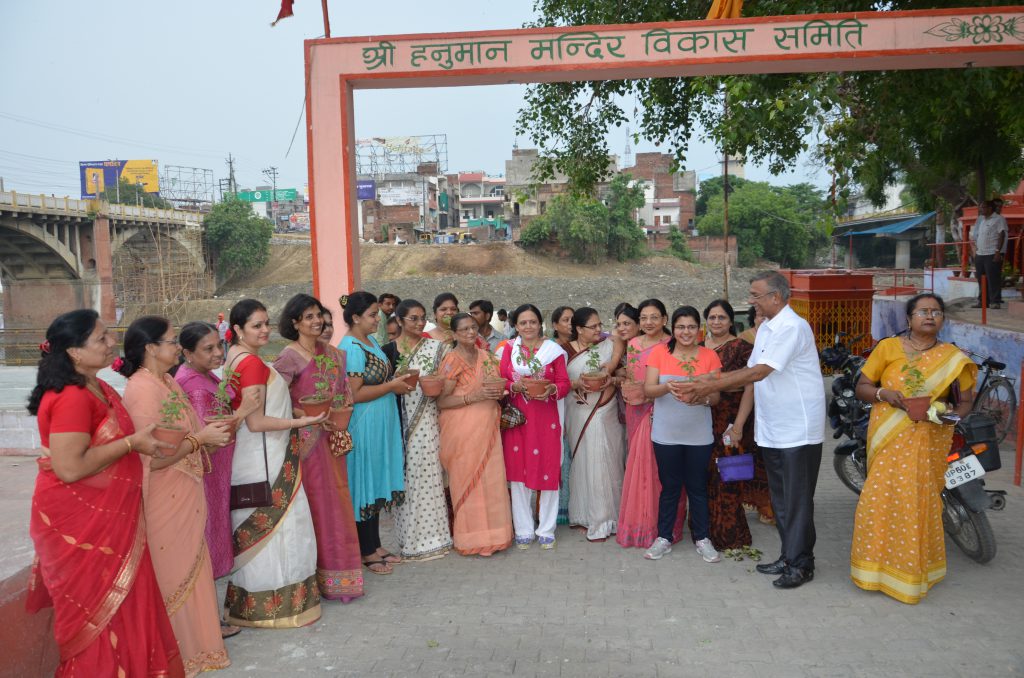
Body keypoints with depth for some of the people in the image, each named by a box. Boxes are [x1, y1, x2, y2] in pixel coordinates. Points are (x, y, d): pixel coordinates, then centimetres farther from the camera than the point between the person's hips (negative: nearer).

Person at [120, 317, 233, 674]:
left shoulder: (167, 382, 8)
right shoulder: (141, 389, -21)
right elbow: (153, 457, -25)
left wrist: (211, 430, 0)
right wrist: (201, 438, -18)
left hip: (183, 495, 9)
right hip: (164, 500, -9)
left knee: (189, 568, 18)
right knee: (171, 575, 6)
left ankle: (193, 638, 33)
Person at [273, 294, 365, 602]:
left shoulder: (331, 353, 10)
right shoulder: (289, 357, -10)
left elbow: (343, 387, 22)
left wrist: (346, 403, 3)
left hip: (332, 436, 7)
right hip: (306, 439, -6)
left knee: (337, 499, 12)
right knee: (315, 501, -1)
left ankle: (338, 565, 26)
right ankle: (319, 574, 12)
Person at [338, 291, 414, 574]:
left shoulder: (371, 341, 12)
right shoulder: (351, 348, -17)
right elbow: (353, 394, -22)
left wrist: (398, 382, 3)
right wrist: (391, 386, -16)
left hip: (381, 425, 9)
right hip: (364, 427, -9)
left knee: (377, 484, 16)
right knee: (364, 486, 2)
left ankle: (375, 545, 28)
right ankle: (367, 552, 15)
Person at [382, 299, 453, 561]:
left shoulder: (435, 348, 5)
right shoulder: (388, 350, 5)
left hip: (427, 420, 0)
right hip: (400, 421, 1)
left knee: (427, 476, 0)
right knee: (404, 477, 4)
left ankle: (429, 535, 13)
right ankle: (410, 536, 18)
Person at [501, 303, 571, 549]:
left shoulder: (553, 349, 3)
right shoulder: (509, 349, 7)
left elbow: (564, 382, 1)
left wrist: (550, 389, -19)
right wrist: (515, 386, -16)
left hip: (546, 418, -1)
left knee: (548, 471, 2)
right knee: (518, 471, 5)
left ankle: (546, 529, 16)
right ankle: (523, 530, 17)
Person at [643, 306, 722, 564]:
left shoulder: (710, 356, 0)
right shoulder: (659, 352, -2)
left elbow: (716, 397, 0)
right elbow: (648, 389, -7)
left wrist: (703, 398, -22)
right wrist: (667, 387, -27)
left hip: (699, 434, 0)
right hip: (666, 434, 0)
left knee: (698, 487, 10)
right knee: (669, 487, 10)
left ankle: (702, 538, 23)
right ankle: (664, 538, 23)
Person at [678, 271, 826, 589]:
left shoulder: (793, 327, -18)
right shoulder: (765, 328, 12)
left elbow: (760, 372, -23)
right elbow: (750, 370, 11)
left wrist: (710, 387, -22)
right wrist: (710, 384, -2)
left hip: (798, 431, -9)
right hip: (772, 430, 9)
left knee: (797, 500, 1)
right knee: (780, 499, 16)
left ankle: (801, 565, 13)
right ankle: (788, 557, 28)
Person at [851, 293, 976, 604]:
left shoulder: (953, 358, 6)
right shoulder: (888, 347, 3)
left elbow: (966, 401, 9)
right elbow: (861, 387, 5)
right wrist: (883, 393, -15)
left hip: (929, 441, 1)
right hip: (889, 438, 0)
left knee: (919, 503, 1)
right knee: (881, 499, -2)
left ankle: (914, 569, 21)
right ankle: (877, 567, 16)